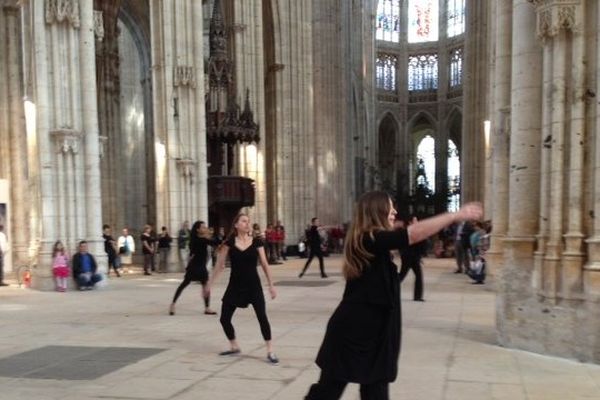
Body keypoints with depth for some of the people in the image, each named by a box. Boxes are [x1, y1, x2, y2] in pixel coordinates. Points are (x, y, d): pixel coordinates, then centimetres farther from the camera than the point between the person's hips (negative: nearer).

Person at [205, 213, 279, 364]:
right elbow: (219, 265, 2)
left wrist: (271, 285, 1)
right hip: (235, 285, 2)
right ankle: (234, 347, 27)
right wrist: (209, 283, 4)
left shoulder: (257, 242, -3)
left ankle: (270, 351, 1)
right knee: (224, 318, 3)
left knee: (262, 317, -11)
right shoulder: (229, 243, -3)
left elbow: (264, 264, 2)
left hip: (253, 285, -1)